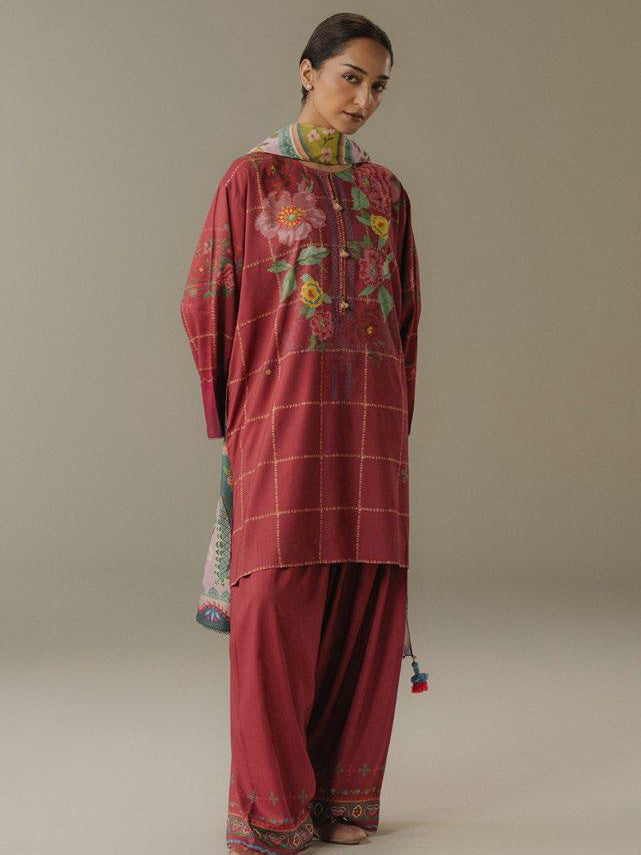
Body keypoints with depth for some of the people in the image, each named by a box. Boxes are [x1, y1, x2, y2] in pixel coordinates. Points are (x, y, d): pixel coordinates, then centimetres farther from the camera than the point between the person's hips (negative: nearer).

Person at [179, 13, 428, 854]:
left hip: (370, 422, 4)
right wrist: (236, 420, 0)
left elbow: (406, 313, 16)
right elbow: (205, 304, 1)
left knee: (364, 597, 2)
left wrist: (397, 422, 8)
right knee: (276, 603, -9)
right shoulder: (252, 178, 2)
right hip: (285, 415, -4)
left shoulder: (386, 192, 14)